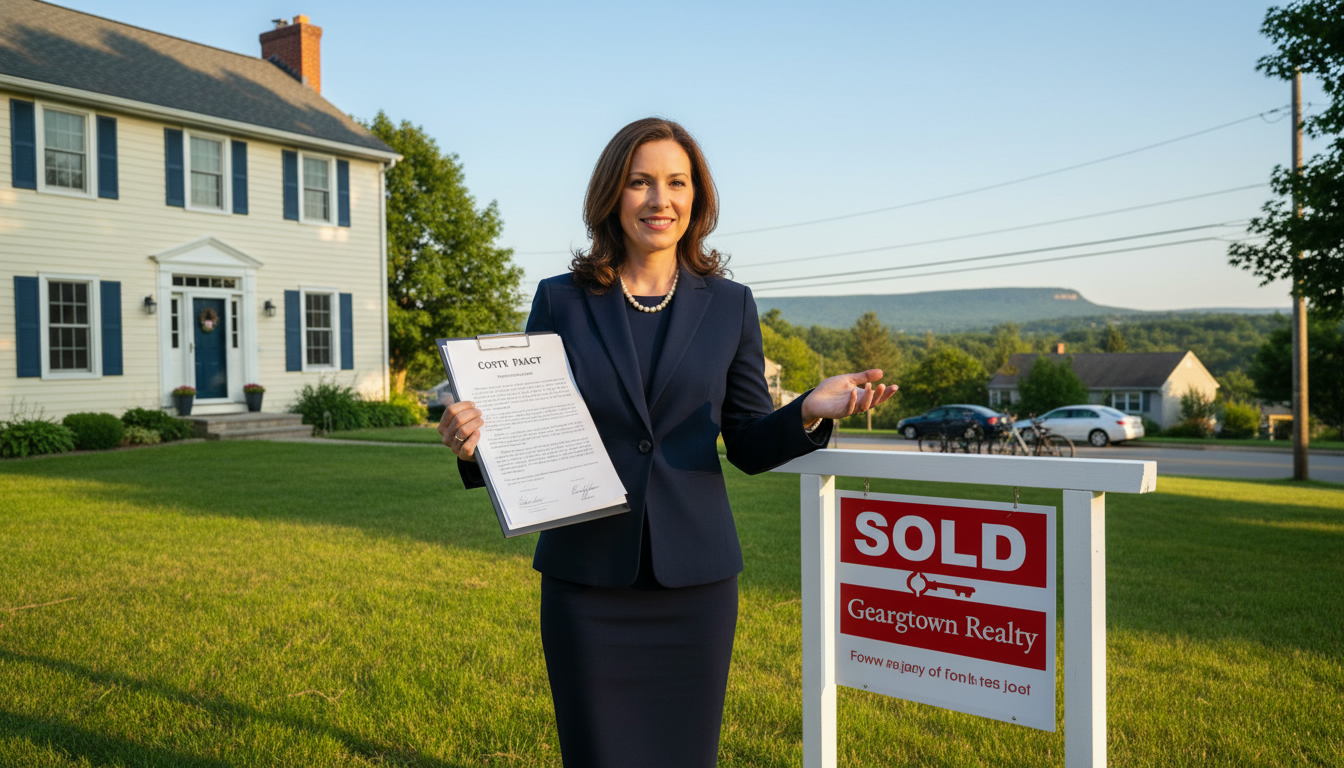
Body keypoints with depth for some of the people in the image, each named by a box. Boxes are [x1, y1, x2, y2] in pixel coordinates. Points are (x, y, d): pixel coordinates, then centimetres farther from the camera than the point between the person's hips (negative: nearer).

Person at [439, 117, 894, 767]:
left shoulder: (729, 305, 4)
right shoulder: (560, 300, 2)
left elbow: (750, 447, 5)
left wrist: (809, 414, -15)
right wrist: (472, 441, -17)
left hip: (693, 579, 1)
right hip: (587, 577, 0)